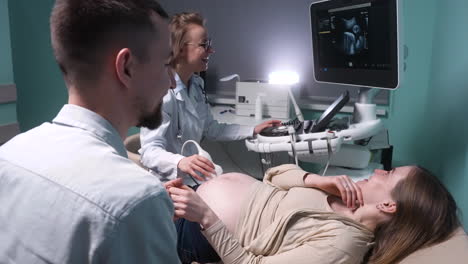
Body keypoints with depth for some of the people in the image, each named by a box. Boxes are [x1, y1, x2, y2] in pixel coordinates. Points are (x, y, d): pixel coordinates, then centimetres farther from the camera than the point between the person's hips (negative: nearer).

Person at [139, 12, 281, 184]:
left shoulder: (196, 84, 6)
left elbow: (210, 129, 14)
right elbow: (150, 151, -27)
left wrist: (253, 130, 11)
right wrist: (180, 162, -46)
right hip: (169, 184, -8)